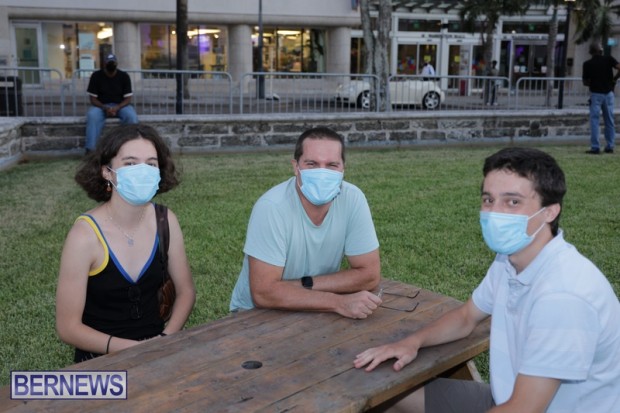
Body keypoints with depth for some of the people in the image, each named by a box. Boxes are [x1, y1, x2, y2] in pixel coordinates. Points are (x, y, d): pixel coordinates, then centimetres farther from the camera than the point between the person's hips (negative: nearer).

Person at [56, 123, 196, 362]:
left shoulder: (165, 221, -5)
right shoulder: (85, 234, -16)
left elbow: (185, 291, 5)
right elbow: (68, 328, -12)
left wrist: (166, 338, -11)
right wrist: (134, 349, -19)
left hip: (156, 348, 4)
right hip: (102, 356, -3)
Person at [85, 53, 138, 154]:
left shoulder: (124, 76, -3)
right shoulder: (96, 76, -3)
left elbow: (128, 99, -4)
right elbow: (93, 99, -4)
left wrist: (117, 108, -24)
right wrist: (105, 108, -23)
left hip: (120, 105, 0)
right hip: (101, 106, 0)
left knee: (131, 115, -33)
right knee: (92, 115, -34)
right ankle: (90, 149, -37)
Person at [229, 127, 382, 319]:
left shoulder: (353, 199, -13)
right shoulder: (271, 207, -23)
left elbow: (369, 274, -10)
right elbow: (264, 292, -26)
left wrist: (304, 284, -18)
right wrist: (338, 302, -30)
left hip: (313, 311, 5)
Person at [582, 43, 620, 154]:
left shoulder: (587, 64, -3)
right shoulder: (609, 59, 0)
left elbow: (585, 82, 0)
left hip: (595, 94, -2)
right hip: (608, 93, 2)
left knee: (594, 121, -1)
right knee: (610, 121, 10)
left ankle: (595, 147, -7)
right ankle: (610, 146, 12)